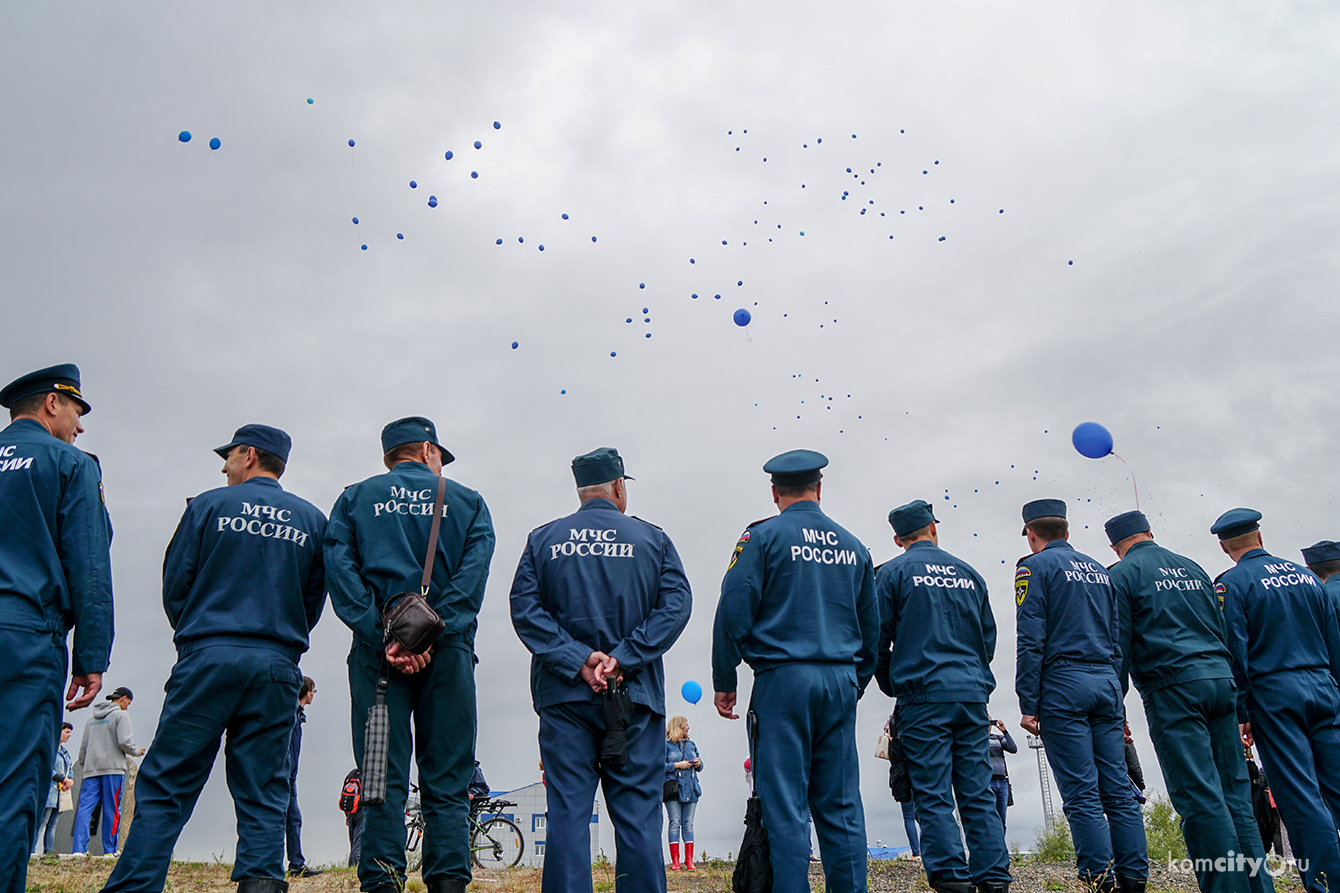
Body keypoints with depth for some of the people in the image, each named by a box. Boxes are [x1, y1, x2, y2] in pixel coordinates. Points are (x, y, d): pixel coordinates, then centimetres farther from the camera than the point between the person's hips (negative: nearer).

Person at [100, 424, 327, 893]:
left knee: (164, 784, 2)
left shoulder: (209, 505, 4)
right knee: (262, 794, 5)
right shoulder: (313, 520, 11)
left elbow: (174, 583, 4)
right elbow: (314, 600, 11)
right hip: (277, 667, 3)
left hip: (208, 657, -2)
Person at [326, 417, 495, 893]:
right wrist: (432, 638, -12)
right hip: (448, 651, 0)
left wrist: (381, 636, -9)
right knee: (446, 782, 4)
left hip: (378, 648, 1)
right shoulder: (467, 501, 13)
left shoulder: (355, 498, 15)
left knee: (383, 778, 2)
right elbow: (473, 574, -3)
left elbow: (338, 566, -2)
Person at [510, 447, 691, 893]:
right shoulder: (652, 539, 6)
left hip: (565, 695, 1)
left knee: (568, 811, 4)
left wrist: (578, 660, -8)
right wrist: (623, 658, -10)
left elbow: (524, 609, -2)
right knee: (637, 814, 5)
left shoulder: (543, 539, 8)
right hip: (636, 693, -1)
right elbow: (676, 604, -5)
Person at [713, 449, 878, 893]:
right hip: (841, 681, 5)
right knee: (841, 803, 9)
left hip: (783, 678, -5)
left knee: (784, 803, -2)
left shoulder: (764, 536, -2)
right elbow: (871, 628, 18)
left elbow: (733, 611, -8)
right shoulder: (853, 547, 14)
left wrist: (724, 682, 0)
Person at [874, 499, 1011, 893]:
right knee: (978, 794, 7)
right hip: (972, 695, 4)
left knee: (933, 796, -3)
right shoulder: (969, 573, 14)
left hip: (923, 697, -4)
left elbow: (878, 640, -1)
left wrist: (892, 686, 13)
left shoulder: (892, 573, 1)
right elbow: (989, 637, 17)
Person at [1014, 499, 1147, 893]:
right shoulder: (1098, 570, 19)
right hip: (1106, 683, 6)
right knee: (1118, 789, 6)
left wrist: (1028, 704, -10)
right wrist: (1117, 703, 21)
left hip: (1063, 684, -6)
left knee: (1081, 794, -5)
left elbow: (1031, 642, -11)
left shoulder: (1035, 567, -2)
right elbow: (1115, 641, 19)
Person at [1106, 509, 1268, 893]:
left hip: (1173, 688, -6)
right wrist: (1239, 698, 23)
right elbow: (1223, 631, 20)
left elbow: (1119, 646, -5)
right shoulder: (1193, 568, 19)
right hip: (1220, 679, 6)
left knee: (1199, 796, -6)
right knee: (1234, 792, 9)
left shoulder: (1121, 574, 1)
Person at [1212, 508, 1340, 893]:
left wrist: (1241, 712, -6)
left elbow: (1235, 654, -10)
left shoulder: (1231, 584, -5)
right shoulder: (1305, 576, 12)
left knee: (1299, 794, -3)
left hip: (1274, 692, -5)